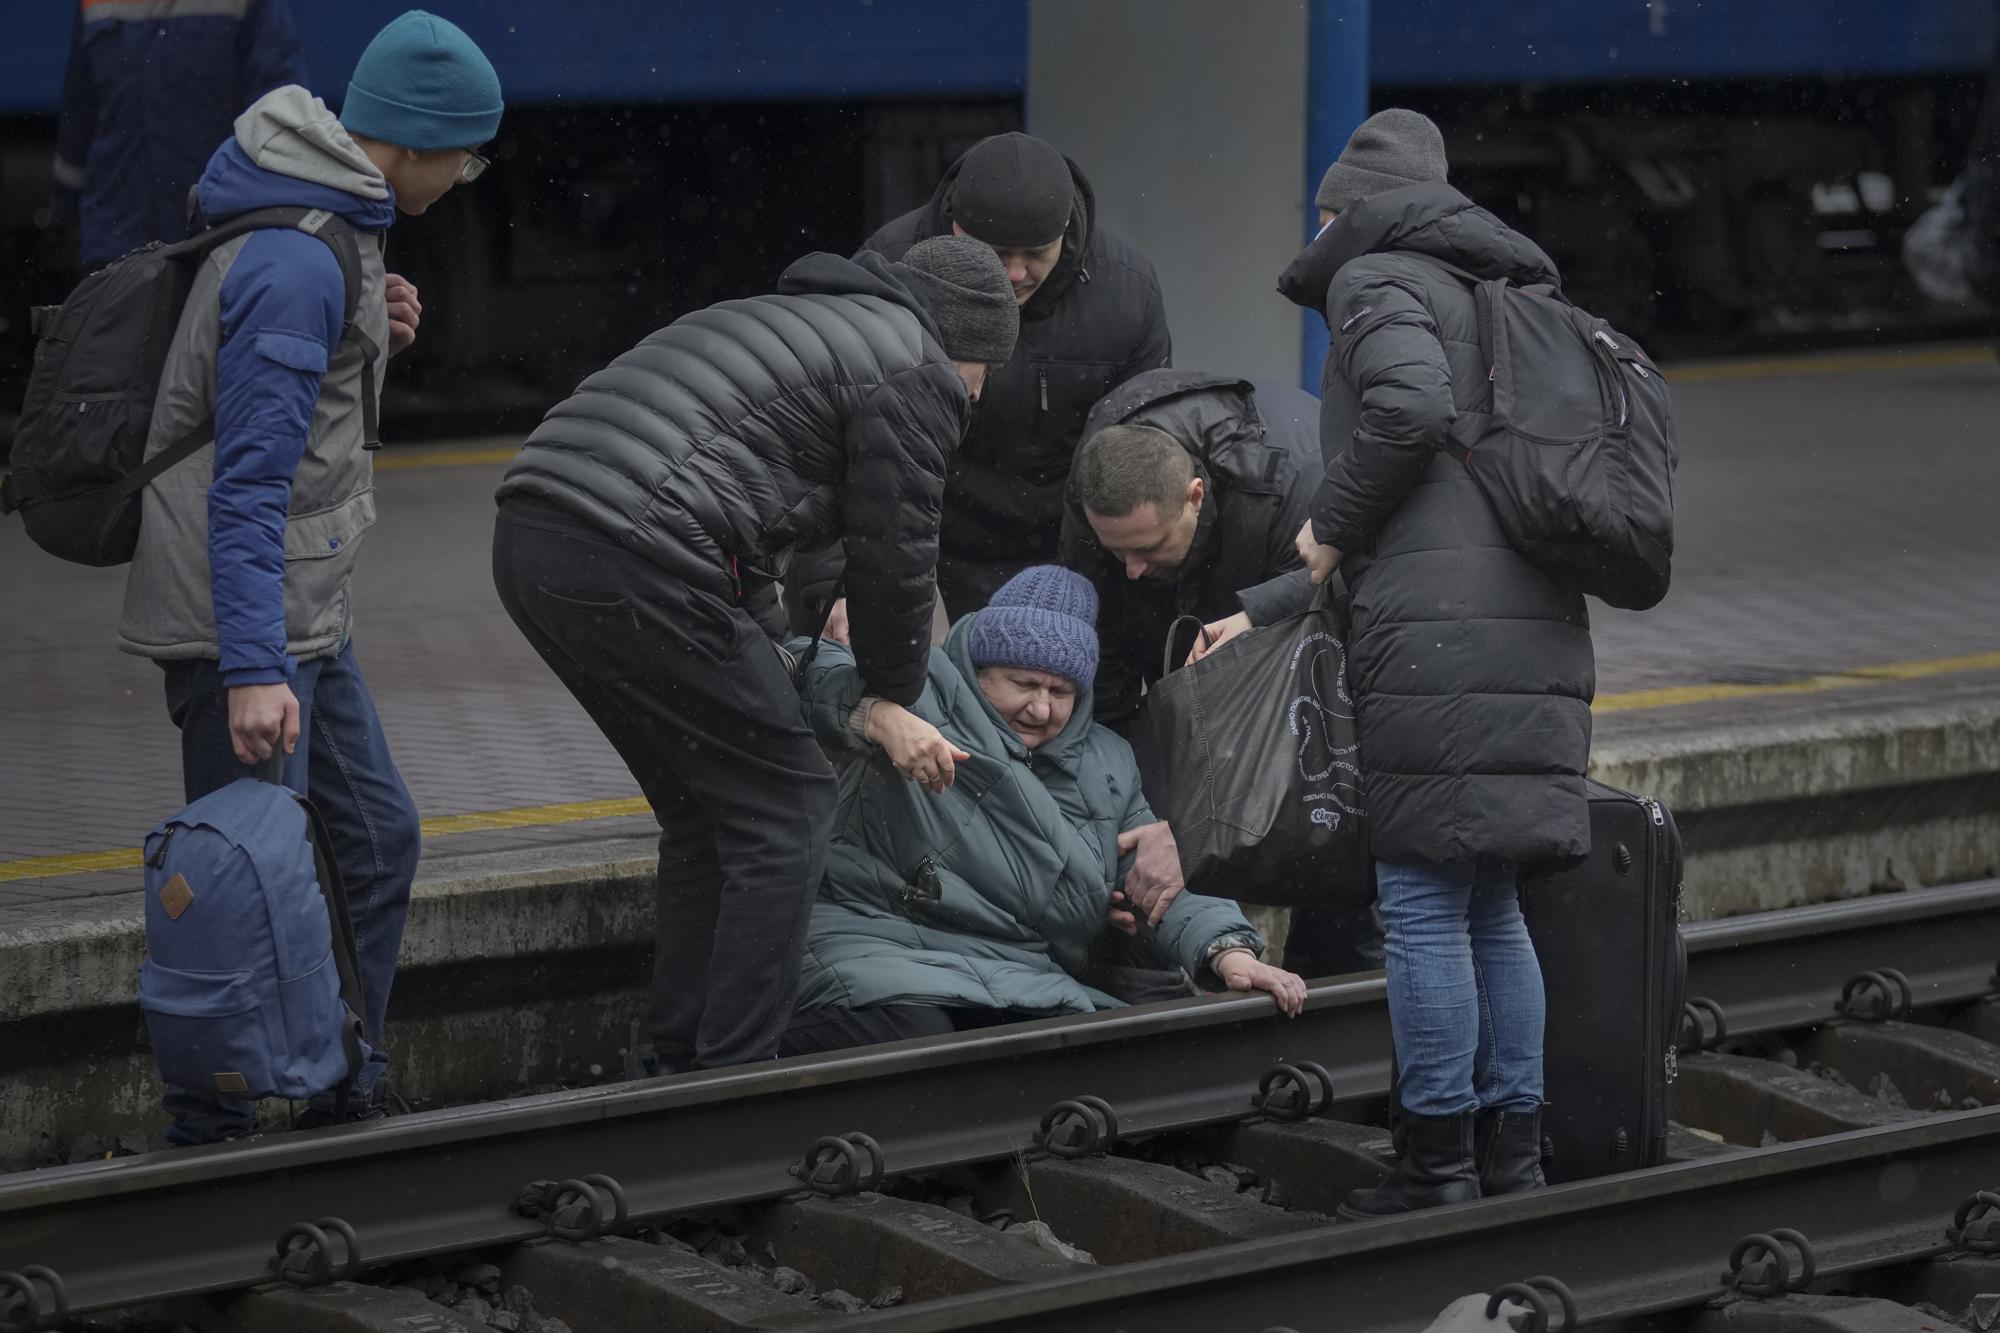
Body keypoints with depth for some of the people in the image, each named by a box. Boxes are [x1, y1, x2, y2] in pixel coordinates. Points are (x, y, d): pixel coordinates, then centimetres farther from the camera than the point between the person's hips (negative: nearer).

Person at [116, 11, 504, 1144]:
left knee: (377, 837, 16)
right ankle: (211, 1138, -2)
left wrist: (374, 335, 3)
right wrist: (253, 671, -31)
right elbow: (248, 481, -26)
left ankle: (346, 1096, 26)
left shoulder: (336, 225, 9)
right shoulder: (298, 261, -22)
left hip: (305, 612, 11)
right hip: (246, 620, -11)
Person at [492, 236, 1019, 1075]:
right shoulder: (917, 375, 4)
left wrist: (772, 675, 31)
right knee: (785, 813, 2)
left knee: (706, 813, 20)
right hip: (636, 563, -9)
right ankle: (733, 1078, 0)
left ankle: (670, 1061, 22)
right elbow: (893, 559, 6)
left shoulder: (796, 321, 32)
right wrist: (894, 699, 22)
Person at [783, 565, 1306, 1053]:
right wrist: (883, 717, -30)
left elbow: (1166, 889, 18)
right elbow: (809, 670, -11)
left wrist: (1232, 953, -2)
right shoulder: (925, 694, 4)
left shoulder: (1106, 765, 23)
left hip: (1025, 979, 5)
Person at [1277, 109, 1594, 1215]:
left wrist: (1331, 526, -2)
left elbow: (1410, 410, -17)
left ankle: (1440, 1165, -2)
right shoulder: (1497, 291, 25)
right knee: (1491, 907, 14)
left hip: (1439, 630, -8)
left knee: (1423, 905, -4)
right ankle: (1513, 1155, 16)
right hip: (1540, 628, 8)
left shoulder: (1374, 278, 1)